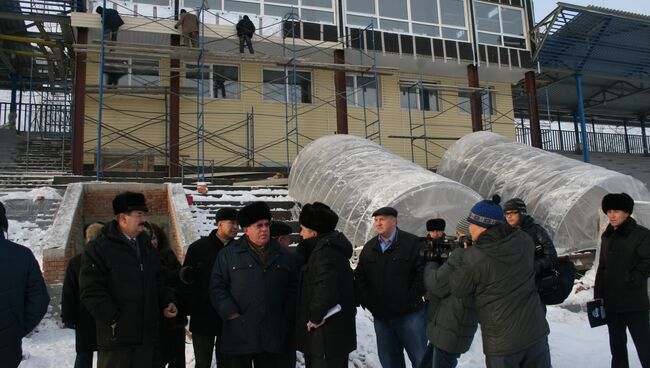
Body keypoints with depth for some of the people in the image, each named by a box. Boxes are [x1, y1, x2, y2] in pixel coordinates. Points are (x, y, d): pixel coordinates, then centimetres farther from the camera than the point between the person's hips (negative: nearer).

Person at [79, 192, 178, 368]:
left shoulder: (147, 247, 14)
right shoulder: (98, 248, -8)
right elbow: (91, 291, -14)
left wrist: (166, 302, 7)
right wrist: (113, 319, -18)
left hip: (146, 334, 6)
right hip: (116, 334, -6)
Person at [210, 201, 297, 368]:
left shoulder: (283, 256, 10)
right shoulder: (228, 254, 1)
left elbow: (292, 287, 13)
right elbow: (217, 287, -3)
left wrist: (285, 315, 4)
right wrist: (231, 313, -11)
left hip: (272, 335, 3)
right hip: (239, 337, -3)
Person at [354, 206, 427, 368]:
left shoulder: (412, 243, -6)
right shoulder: (369, 247, 9)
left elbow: (424, 272, -10)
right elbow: (359, 277, 12)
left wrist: (412, 299, -13)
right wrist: (365, 300, 1)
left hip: (409, 314, -4)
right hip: (381, 316, 5)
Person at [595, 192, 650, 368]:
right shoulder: (607, 237, 12)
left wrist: (634, 279, -19)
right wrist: (598, 295, 10)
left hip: (634, 302, -6)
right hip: (611, 301, 6)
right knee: (616, 342, 15)